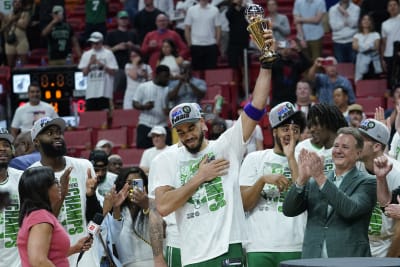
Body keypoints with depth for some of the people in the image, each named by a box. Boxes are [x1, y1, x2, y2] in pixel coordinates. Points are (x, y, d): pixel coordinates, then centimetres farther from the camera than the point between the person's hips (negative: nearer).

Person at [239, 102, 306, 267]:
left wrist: (291, 158, -6)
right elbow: (244, 204, 3)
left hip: (295, 249, 1)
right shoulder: (254, 159, 10)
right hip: (259, 248, 0)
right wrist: (263, 180, -14)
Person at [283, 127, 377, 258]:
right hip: (313, 260, 3)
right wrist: (302, 178, -13)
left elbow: (351, 210, -18)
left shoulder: (367, 182, 0)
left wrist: (321, 178, -21)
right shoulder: (313, 181, 12)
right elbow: (289, 210, 2)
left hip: (349, 261, -3)